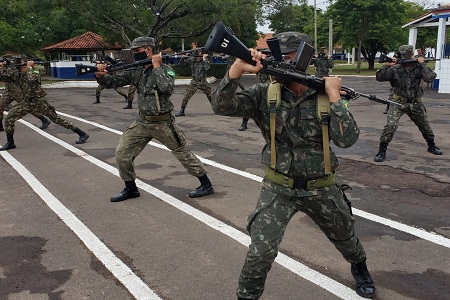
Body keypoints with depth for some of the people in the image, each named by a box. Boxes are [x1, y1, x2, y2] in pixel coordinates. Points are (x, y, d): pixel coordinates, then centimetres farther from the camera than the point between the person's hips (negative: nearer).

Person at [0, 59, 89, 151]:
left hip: (39, 102, -6)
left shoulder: (34, 71, -12)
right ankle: (10, 143, 11)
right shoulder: (15, 74, 2)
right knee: (9, 118, -3)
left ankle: (82, 134, -3)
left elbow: (32, 79, -35)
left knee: (56, 119, -6)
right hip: (26, 102, 6)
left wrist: (29, 67, -23)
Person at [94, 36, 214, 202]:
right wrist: (101, 75, -16)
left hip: (163, 123, -5)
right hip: (142, 122, 6)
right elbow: (113, 81, 4)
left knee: (183, 153, 3)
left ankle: (206, 184, 19)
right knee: (122, 153, 0)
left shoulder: (166, 69, -11)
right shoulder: (136, 71, 5)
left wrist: (157, 67, -21)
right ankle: (130, 188, 18)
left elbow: (167, 88, -30)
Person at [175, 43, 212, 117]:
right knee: (186, 97, -8)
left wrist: (204, 59, -23)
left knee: (211, 96, 8)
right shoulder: (191, 60, -1)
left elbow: (207, 68, -21)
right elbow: (181, 63, 1)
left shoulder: (204, 60, -5)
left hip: (203, 82, 0)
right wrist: (183, 57, -16)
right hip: (194, 82, 1)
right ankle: (181, 111, -2)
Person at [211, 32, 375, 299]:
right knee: (262, 251, -14)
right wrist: (238, 69, -37)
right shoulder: (265, 94, -11)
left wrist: (334, 95, -25)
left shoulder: (325, 96, -11)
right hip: (279, 188, -1)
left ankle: (359, 266, 60)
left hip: (321, 188, 2)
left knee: (345, 236, 25)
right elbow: (222, 106, -23)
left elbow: (347, 139, -21)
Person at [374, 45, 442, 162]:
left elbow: (430, 78, -20)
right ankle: (382, 151, -13)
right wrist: (386, 66, -24)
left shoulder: (418, 67, -7)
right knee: (391, 125, -22)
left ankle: (432, 146, 43)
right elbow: (379, 78, -11)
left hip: (415, 103, 3)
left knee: (424, 125, 19)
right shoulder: (395, 69, -10)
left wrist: (422, 63, -19)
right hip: (398, 103, -2)